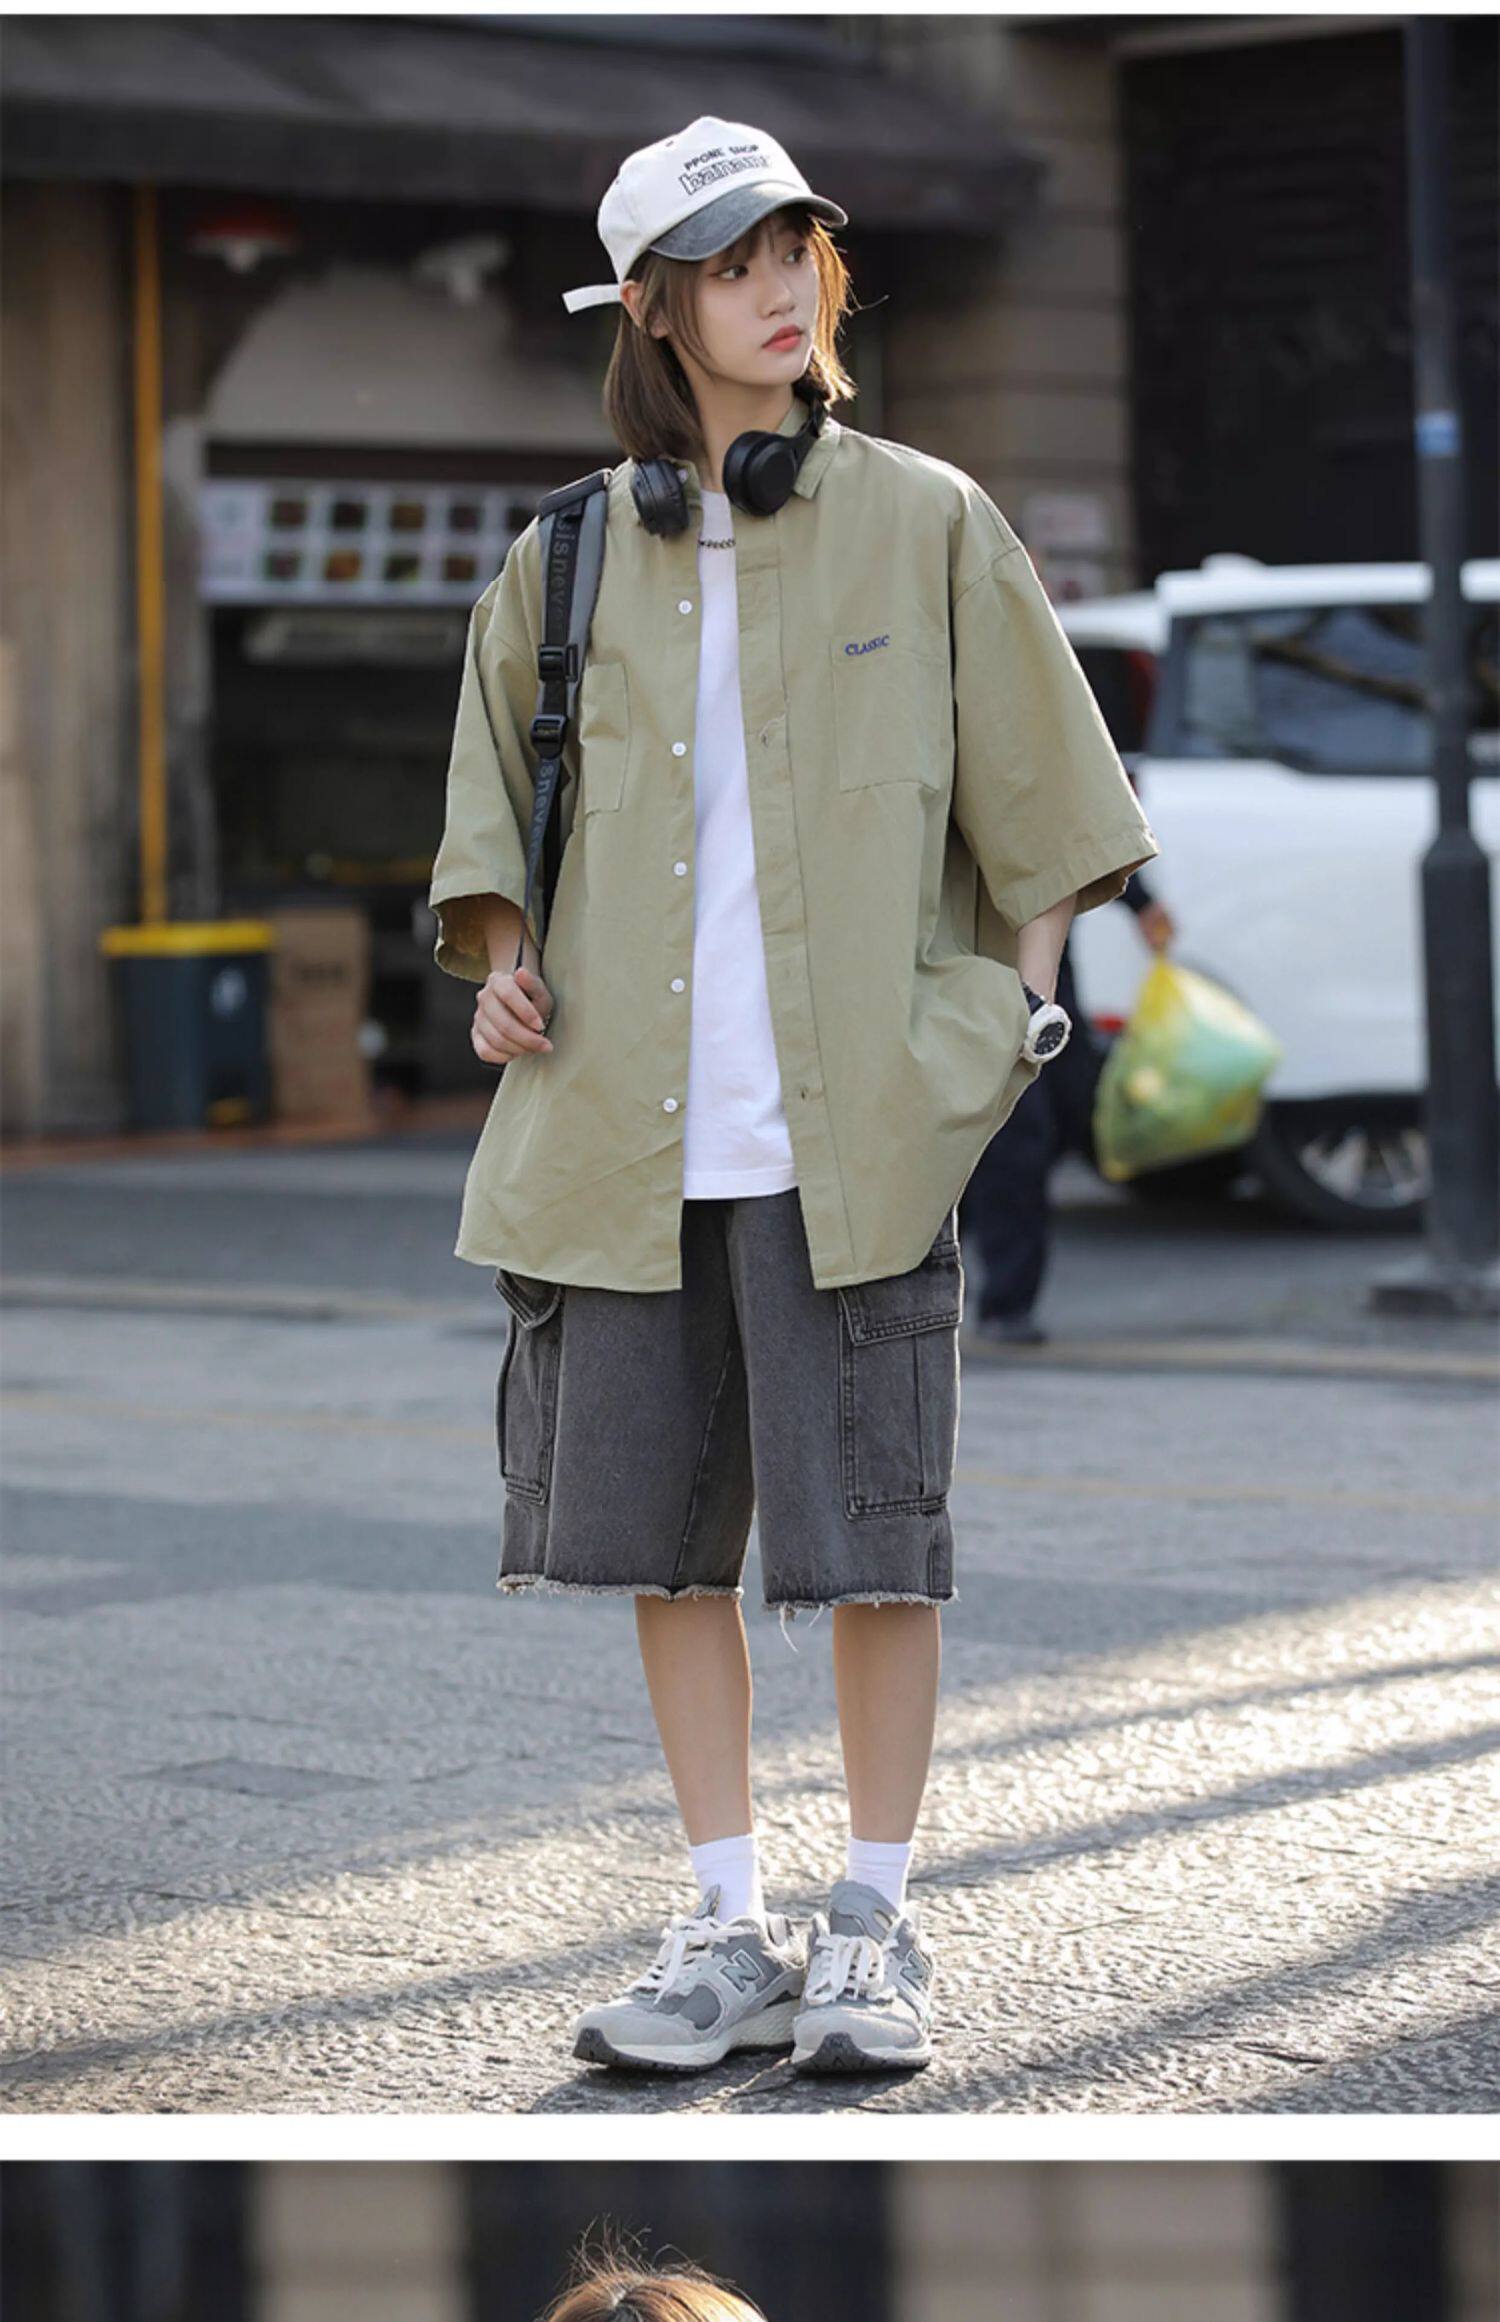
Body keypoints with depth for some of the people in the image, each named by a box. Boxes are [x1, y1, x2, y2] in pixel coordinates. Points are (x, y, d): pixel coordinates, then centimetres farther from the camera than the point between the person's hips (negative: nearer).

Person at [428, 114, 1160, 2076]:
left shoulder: (925, 522, 3)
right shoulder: (569, 555, 9)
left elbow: (1040, 805, 8)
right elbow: (499, 804, 20)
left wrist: (1008, 1020, 1)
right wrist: (503, 961, 4)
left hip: (858, 1118, -3)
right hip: (626, 1126, 3)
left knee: (872, 1535, -1)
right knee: (666, 1535, 5)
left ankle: (877, 1930, 11)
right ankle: (731, 1932, 15)